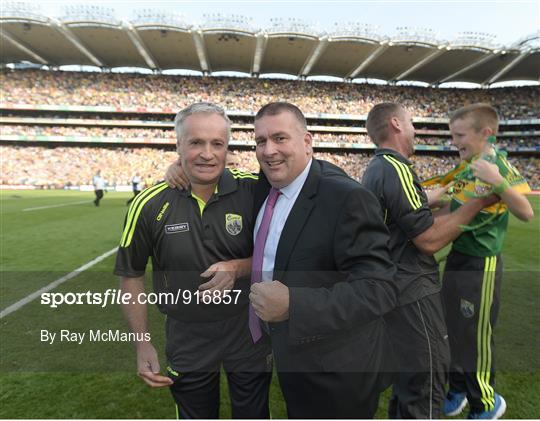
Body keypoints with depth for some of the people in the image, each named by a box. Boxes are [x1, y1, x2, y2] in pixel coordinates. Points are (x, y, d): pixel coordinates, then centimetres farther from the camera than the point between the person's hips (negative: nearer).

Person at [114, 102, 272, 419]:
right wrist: (142, 344, -2)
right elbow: (131, 274, -1)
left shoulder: (253, 190, -16)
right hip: (187, 338, 1)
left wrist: (238, 268, -23)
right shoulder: (150, 204, -13)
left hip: (249, 330, 0)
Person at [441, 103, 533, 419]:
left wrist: (499, 182, -39)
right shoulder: (467, 168, 7)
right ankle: (459, 390, 41)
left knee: (475, 337, 8)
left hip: (481, 264, -8)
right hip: (458, 258, 8)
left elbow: (527, 213, -27)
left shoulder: (497, 165, -17)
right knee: (454, 330, 20)